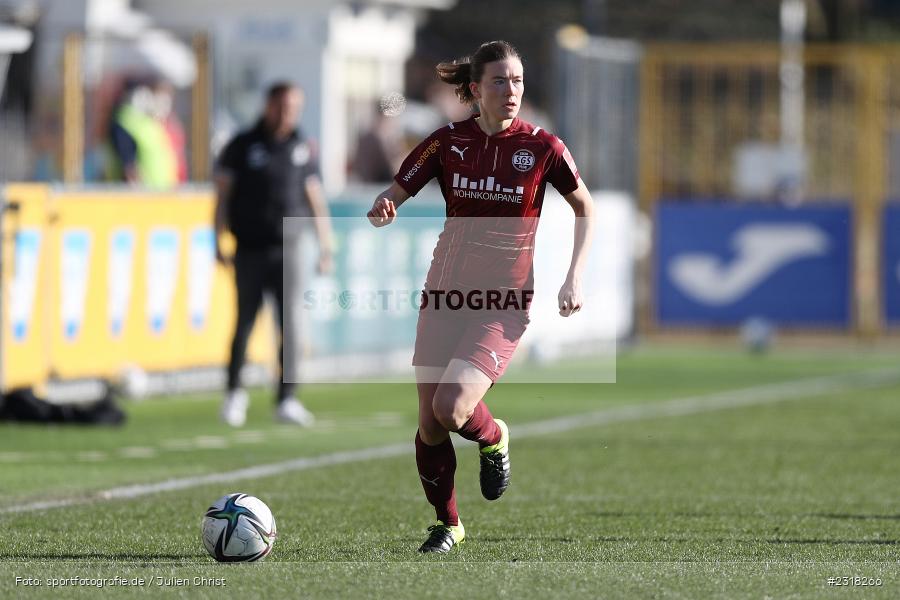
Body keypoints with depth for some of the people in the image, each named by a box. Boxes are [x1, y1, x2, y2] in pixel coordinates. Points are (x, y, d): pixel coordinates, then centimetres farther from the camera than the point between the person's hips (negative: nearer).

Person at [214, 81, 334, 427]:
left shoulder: (301, 150, 8)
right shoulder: (242, 146, 1)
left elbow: (315, 200, 12)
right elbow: (223, 195, 3)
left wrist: (326, 246, 7)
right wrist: (218, 243, -2)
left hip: (287, 249, 2)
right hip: (250, 252, -2)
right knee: (245, 323, 3)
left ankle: (287, 400, -2)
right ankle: (234, 392, 21)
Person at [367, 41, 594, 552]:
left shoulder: (542, 147, -5)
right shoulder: (449, 142, -1)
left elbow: (585, 207, 8)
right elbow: (393, 197, 4)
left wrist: (575, 277, -2)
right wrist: (382, 211, -20)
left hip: (504, 302, -3)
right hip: (446, 293, 3)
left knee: (451, 409, -21)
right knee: (429, 425, 3)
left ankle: (494, 439, 14)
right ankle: (448, 524, 25)